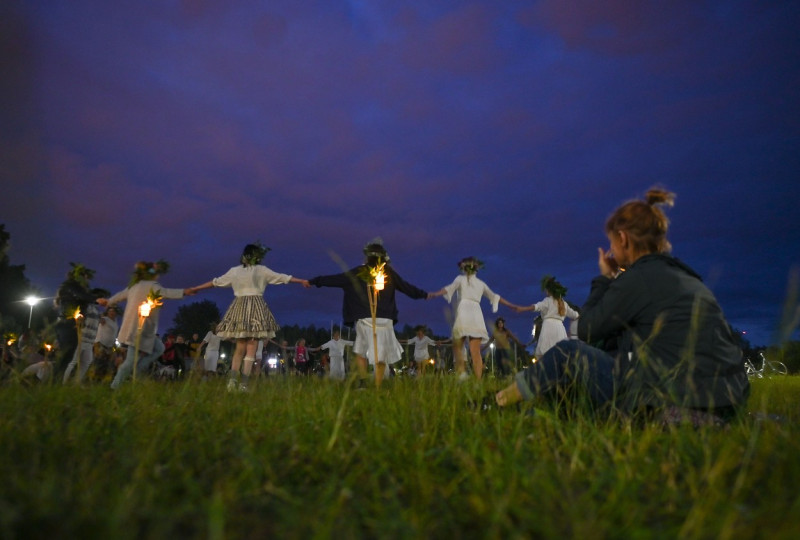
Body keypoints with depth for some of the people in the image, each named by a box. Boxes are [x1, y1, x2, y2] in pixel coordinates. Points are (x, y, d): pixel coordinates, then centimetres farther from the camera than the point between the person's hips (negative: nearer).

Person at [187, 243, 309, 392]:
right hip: (255, 308, -4)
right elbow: (282, 277, 6)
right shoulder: (261, 270, 2)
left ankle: (233, 379, -5)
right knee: (251, 348, -2)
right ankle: (244, 383, -6)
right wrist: (302, 281, 15)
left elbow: (215, 282, 21)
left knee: (240, 348, 11)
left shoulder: (234, 270, 11)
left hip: (239, 308, 4)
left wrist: (195, 289, 34)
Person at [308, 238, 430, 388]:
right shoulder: (390, 273, 7)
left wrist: (314, 281, 15)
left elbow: (336, 279, 6)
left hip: (365, 319, 0)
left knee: (360, 352, 18)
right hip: (385, 320, 1)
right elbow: (407, 287, 16)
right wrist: (424, 294, 31)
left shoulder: (359, 272, 4)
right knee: (381, 357, 7)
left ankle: (362, 382, 5)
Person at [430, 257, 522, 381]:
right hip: (477, 315, 3)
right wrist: (512, 306, 38)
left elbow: (450, 288, -6)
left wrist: (435, 294, -18)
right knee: (476, 352, 0)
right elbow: (495, 297, 28)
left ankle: (461, 372, -13)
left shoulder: (460, 279, 13)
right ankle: (478, 380, -8)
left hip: (463, 313, -3)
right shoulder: (481, 283, 23)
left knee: (457, 346, 6)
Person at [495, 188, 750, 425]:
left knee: (567, 352, 6)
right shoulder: (687, 278, 14)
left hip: (668, 407, -9)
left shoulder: (637, 279, -12)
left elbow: (586, 330, -3)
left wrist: (605, 278, 7)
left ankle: (499, 402, 26)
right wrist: (616, 279, 20)